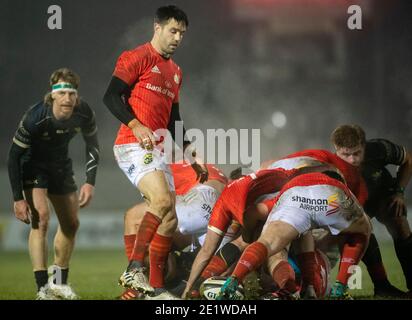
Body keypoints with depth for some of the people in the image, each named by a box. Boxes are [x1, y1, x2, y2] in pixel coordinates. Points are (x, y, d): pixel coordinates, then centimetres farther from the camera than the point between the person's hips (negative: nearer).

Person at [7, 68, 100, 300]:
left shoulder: (85, 114, -21)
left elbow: (93, 146, -1)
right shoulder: (35, 118, -34)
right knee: (41, 217, -22)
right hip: (33, 165, -5)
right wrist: (18, 199, -26)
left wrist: (90, 183, -9)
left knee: (71, 224, 9)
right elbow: (14, 156, -25)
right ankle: (43, 288, -22)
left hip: (61, 165, 5)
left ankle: (59, 282, 27)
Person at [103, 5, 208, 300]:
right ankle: (134, 269, -25)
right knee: (162, 200, -27)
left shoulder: (175, 72, 23)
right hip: (133, 146, -9)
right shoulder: (137, 58, -3)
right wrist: (136, 126, -24)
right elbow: (112, 96, -11)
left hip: (158, 150, 9)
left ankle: (156, 287, 12)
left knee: (170, 219, 6)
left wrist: (189, 152, 19)